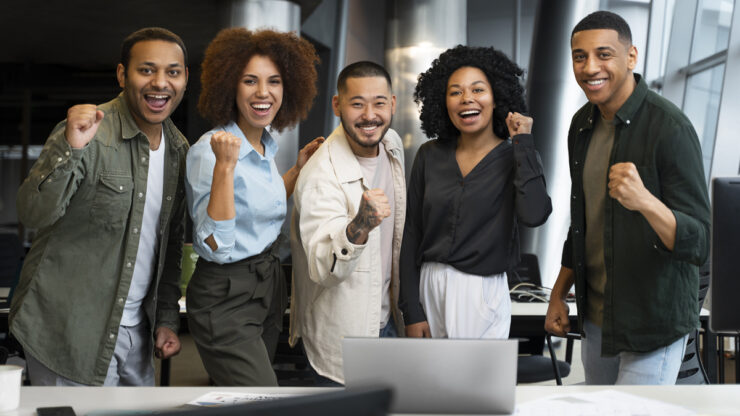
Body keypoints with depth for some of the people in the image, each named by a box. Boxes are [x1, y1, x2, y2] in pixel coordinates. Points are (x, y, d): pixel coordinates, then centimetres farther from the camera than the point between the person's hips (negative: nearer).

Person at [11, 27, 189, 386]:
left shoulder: (179, 149, 6)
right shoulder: (90, 132, -14)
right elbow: (33, 214, -24)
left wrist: (167, 318, 10)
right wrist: (70, 148, -39)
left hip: (135, 329, 6)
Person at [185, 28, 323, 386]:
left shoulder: (267, 144, 6)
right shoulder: (208, 151, -19)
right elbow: (216, 246, -27)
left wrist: (299, 168, 14)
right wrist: (225, 165, -32)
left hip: (268, 286, 8)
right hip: (225, 300, -8)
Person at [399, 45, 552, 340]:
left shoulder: (517, 158, -3)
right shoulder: (430, 156, 4)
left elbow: (533, 215, -23)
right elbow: (411, 235, 4)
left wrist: (523, 141, -14)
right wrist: (412, 312, -1)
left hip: (482, 295, -2)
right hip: (428, 288, 2)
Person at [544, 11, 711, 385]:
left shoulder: (669, 127, -18)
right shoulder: (583, 124, 5)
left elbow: (696, 245, -23)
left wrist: (645, 200, -41)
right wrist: (558, 294, 16)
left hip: (652, 326, -7)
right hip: (595, 318, 7)